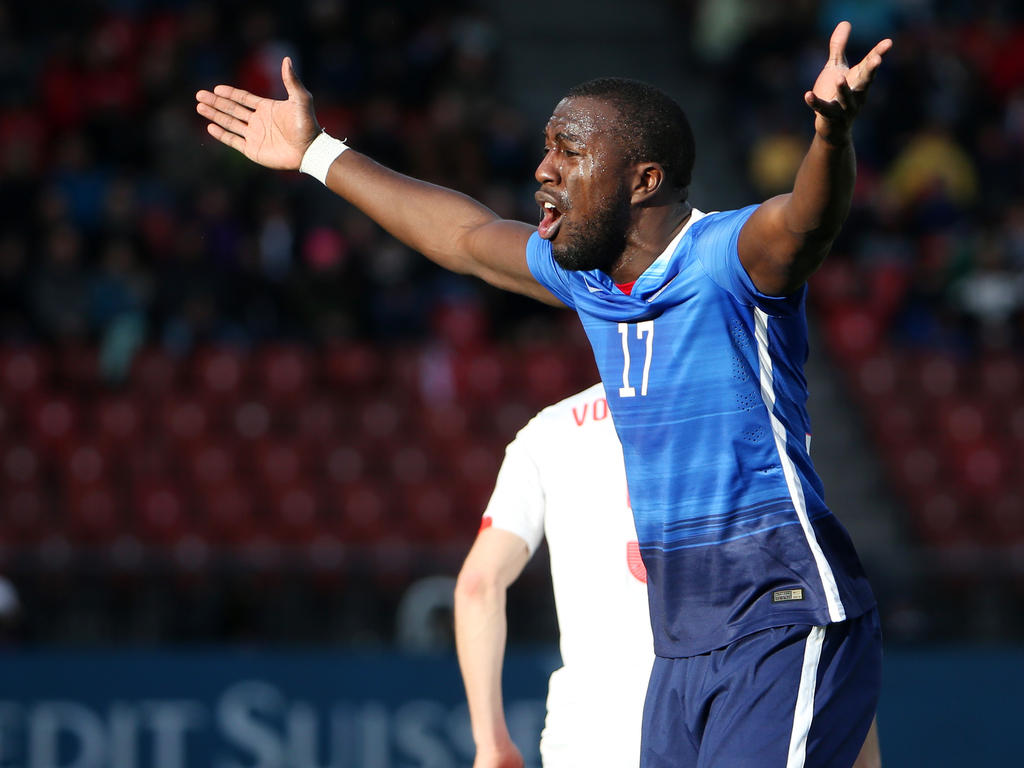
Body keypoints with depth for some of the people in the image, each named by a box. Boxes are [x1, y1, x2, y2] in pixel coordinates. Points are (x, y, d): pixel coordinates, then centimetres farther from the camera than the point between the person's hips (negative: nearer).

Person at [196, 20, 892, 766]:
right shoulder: (586, 276, 14)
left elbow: (805, 218, -33)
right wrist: (319, 154, 42)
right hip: (686, 647, 8)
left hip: (784, 626, -8)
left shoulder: (730, 255, -11)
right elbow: (468, 236, 32)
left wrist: (832, 133, -56)